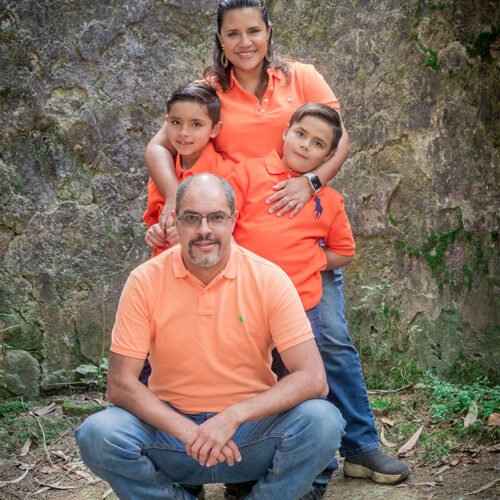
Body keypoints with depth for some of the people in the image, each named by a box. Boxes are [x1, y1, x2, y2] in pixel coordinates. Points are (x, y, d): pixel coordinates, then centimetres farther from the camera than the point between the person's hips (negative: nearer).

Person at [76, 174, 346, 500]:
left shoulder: (268, 279, -9)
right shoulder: (146, 282, -7)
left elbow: (313, 379, -14)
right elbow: (121, 384, -9)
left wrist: (233, 417, -27)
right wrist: (188, 432, -23)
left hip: (253, 428, 0)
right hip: (173, 426, 1)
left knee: (323, 421, -28)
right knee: (98, 434, -27)